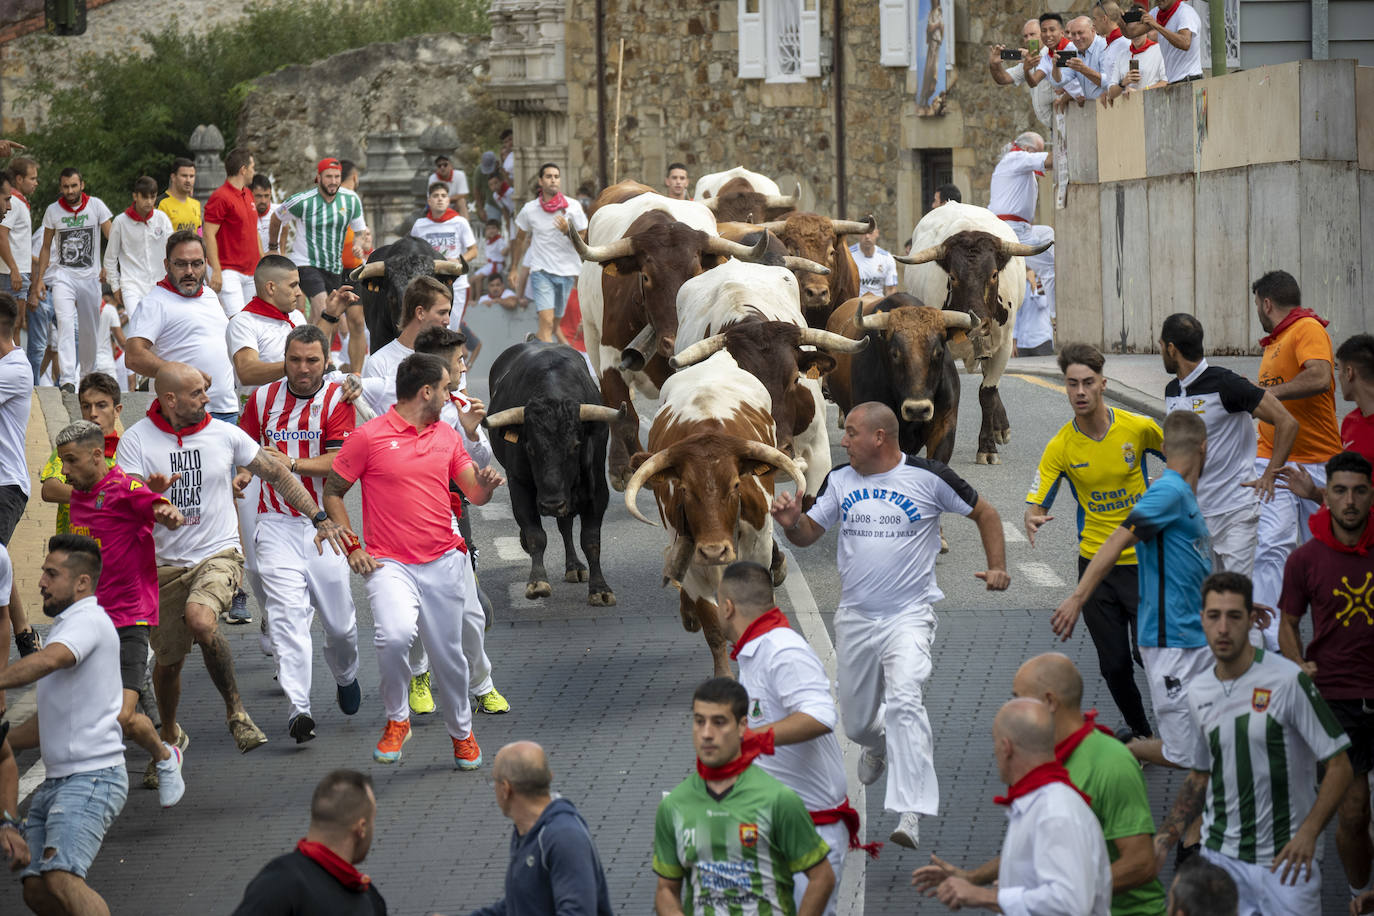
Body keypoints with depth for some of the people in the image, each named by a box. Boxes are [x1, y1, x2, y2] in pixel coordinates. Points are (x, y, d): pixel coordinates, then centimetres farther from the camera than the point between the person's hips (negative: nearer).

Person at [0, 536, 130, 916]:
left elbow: (48, 660, -30)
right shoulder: (65, 627, 24)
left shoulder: (89, 621, -7)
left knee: (61, 878, -26)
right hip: (55, 781, 10)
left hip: (91, 777, -10)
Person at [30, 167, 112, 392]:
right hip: (63, 276, -1)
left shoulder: (96, 206, -3)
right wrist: (39, 279, 6)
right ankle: (67, 379, -28)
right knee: (66, 324, -19)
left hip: (91, 277, 1)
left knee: (89, 330, 8)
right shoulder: (53, 211, 1)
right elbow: (46, 247, 10)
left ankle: (87, 374, 29)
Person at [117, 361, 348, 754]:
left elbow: (276, 472, 10)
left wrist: (318, 516, 7)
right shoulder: (136, 440, -5)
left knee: (199, 619, -32)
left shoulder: (225, 434, -1)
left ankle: (235, 709, -15)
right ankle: (169, 733, 36)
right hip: (165, 564, 1)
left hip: (218, 555, -1)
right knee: (168, 660, 7)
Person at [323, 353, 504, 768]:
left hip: (443, 562, 4)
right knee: (396, 634, -28)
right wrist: (352, 546, -5)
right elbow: (332, 491, 3)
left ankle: (462, 732, 31)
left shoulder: (447, 435, 12)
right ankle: (396, 719, -5)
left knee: (448, 654, 7)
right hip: (389, 563, -4)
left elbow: (475, 493, 18)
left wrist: (486, 483, -6)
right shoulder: (368, 437, -4)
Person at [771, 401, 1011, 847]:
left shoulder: (928, 477, -8)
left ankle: (910, 815, -28)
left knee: (904, 700, -25)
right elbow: (808, 534, 10)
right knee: (856, 722, 13)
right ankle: (879, 745, 52)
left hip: (909, 615, -5)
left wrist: (997, 568, -5)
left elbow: (984, 513, 5)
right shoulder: (839, 480, 4)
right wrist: (791, 521, -12)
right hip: (855, 617, 5)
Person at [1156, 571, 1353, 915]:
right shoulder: (1198, 692, 6)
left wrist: (1308, 834, -22)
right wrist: (1164, 839, 7)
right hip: (1221, 856, 4)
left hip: (1285, 858, -4)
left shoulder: (1288, 680, -12)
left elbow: (1339, 766, -10)